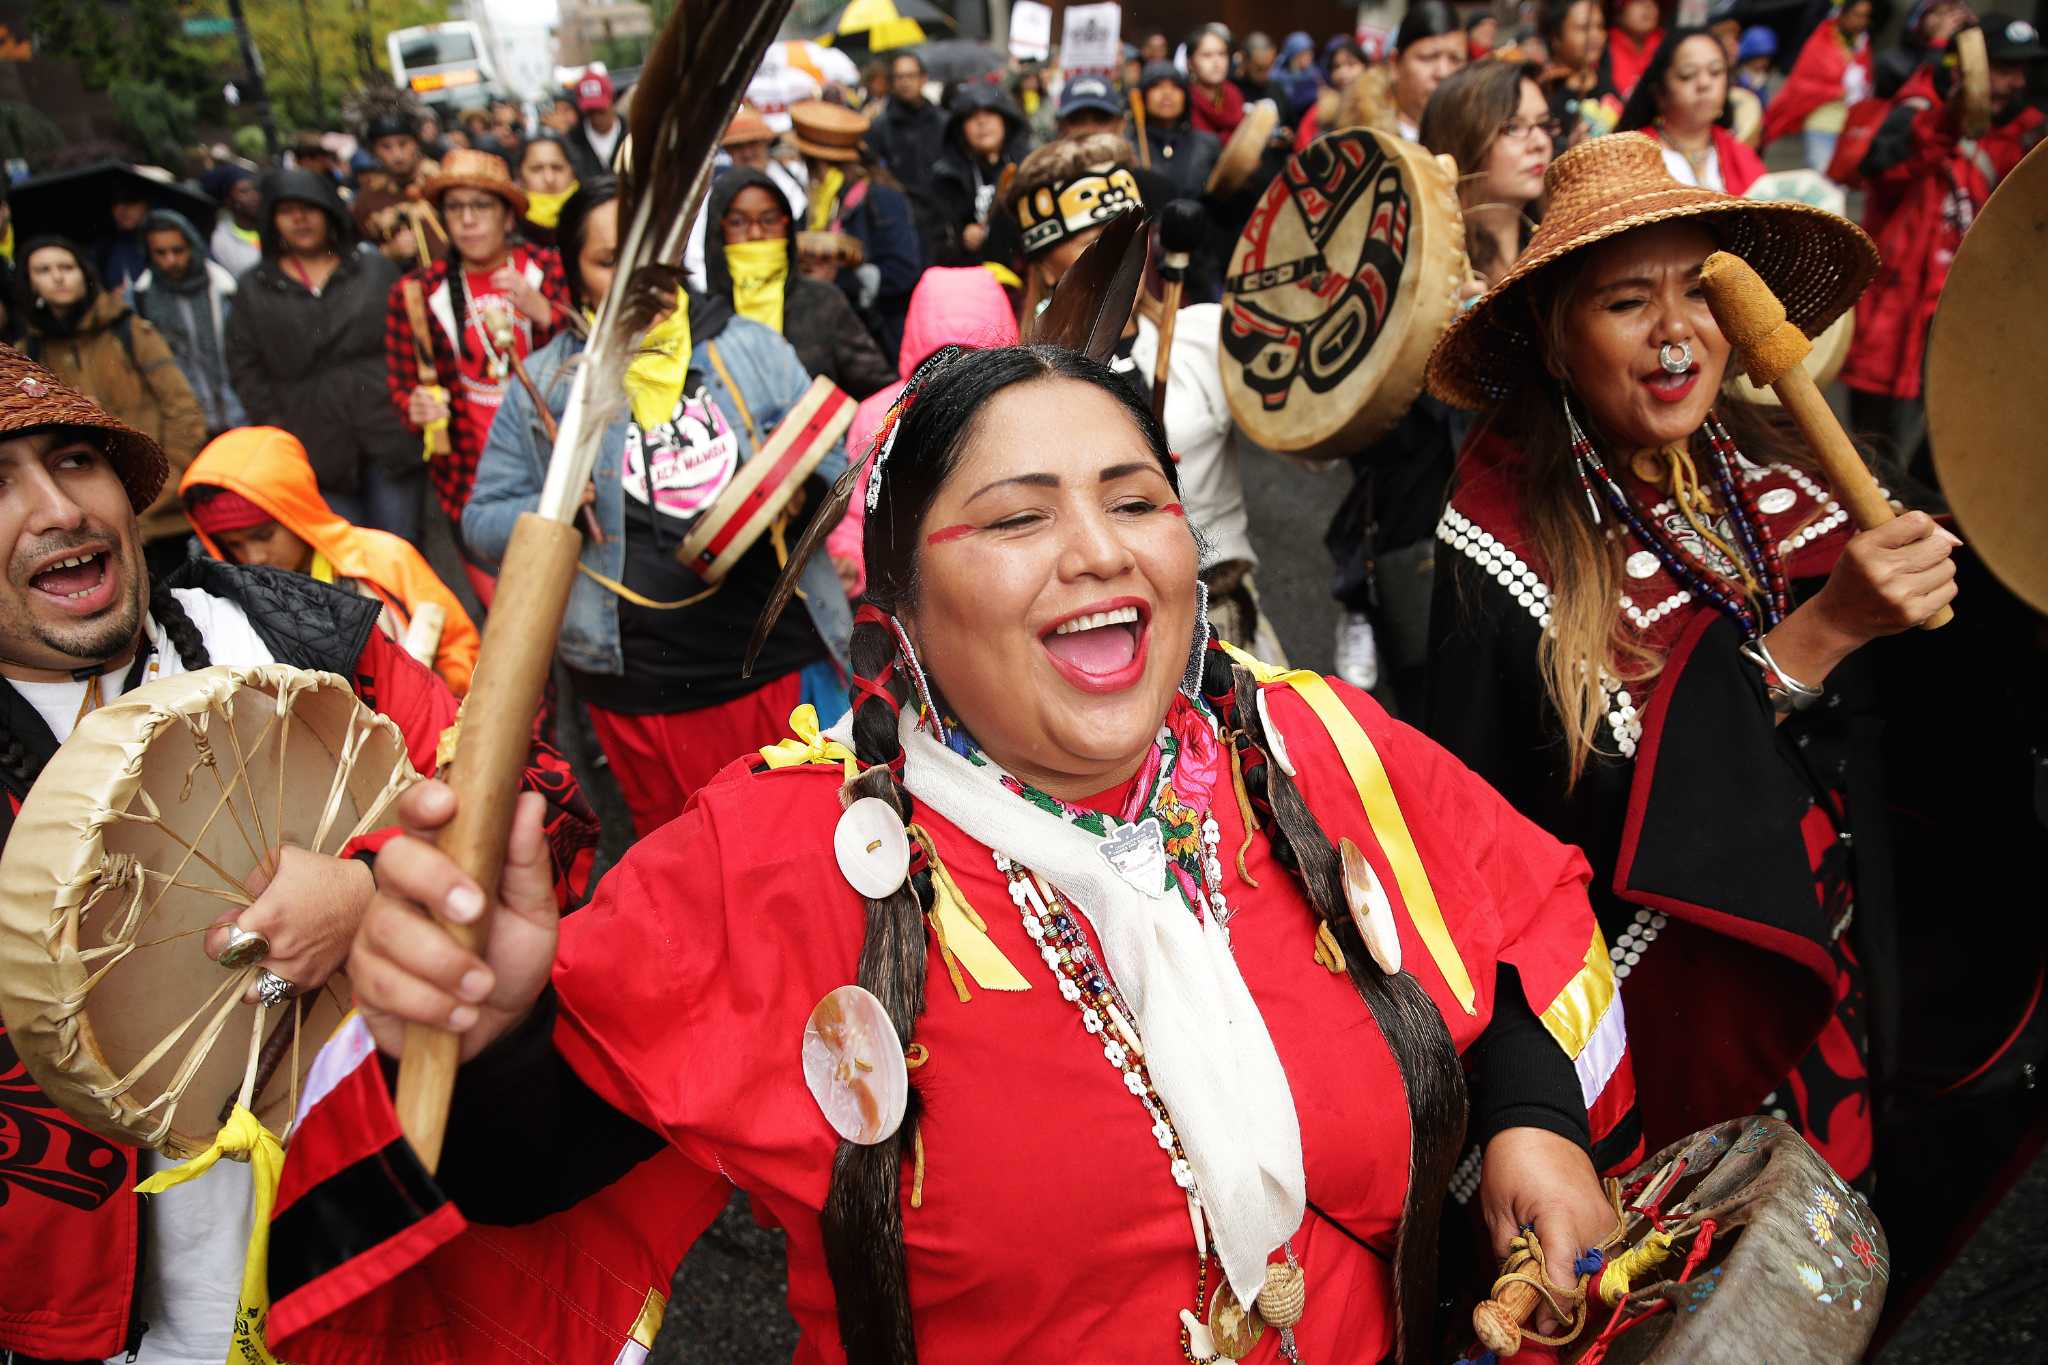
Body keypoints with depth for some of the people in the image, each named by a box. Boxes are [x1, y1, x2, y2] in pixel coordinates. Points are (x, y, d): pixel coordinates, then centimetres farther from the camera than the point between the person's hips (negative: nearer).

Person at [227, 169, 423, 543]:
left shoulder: (376, 268, 11)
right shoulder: (255, 288, 11)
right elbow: (245, 365, 8)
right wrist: (274, 425, -1)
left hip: (391, 432, 0)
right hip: (320, 449, 0)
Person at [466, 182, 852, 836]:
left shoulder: (754, 349, 6)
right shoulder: (542, 385, 5)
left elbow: (832, 464, 11)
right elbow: (484, 521, 7)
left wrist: (804, 488, -12)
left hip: (784, 661, 0)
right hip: (642, 692, 0)